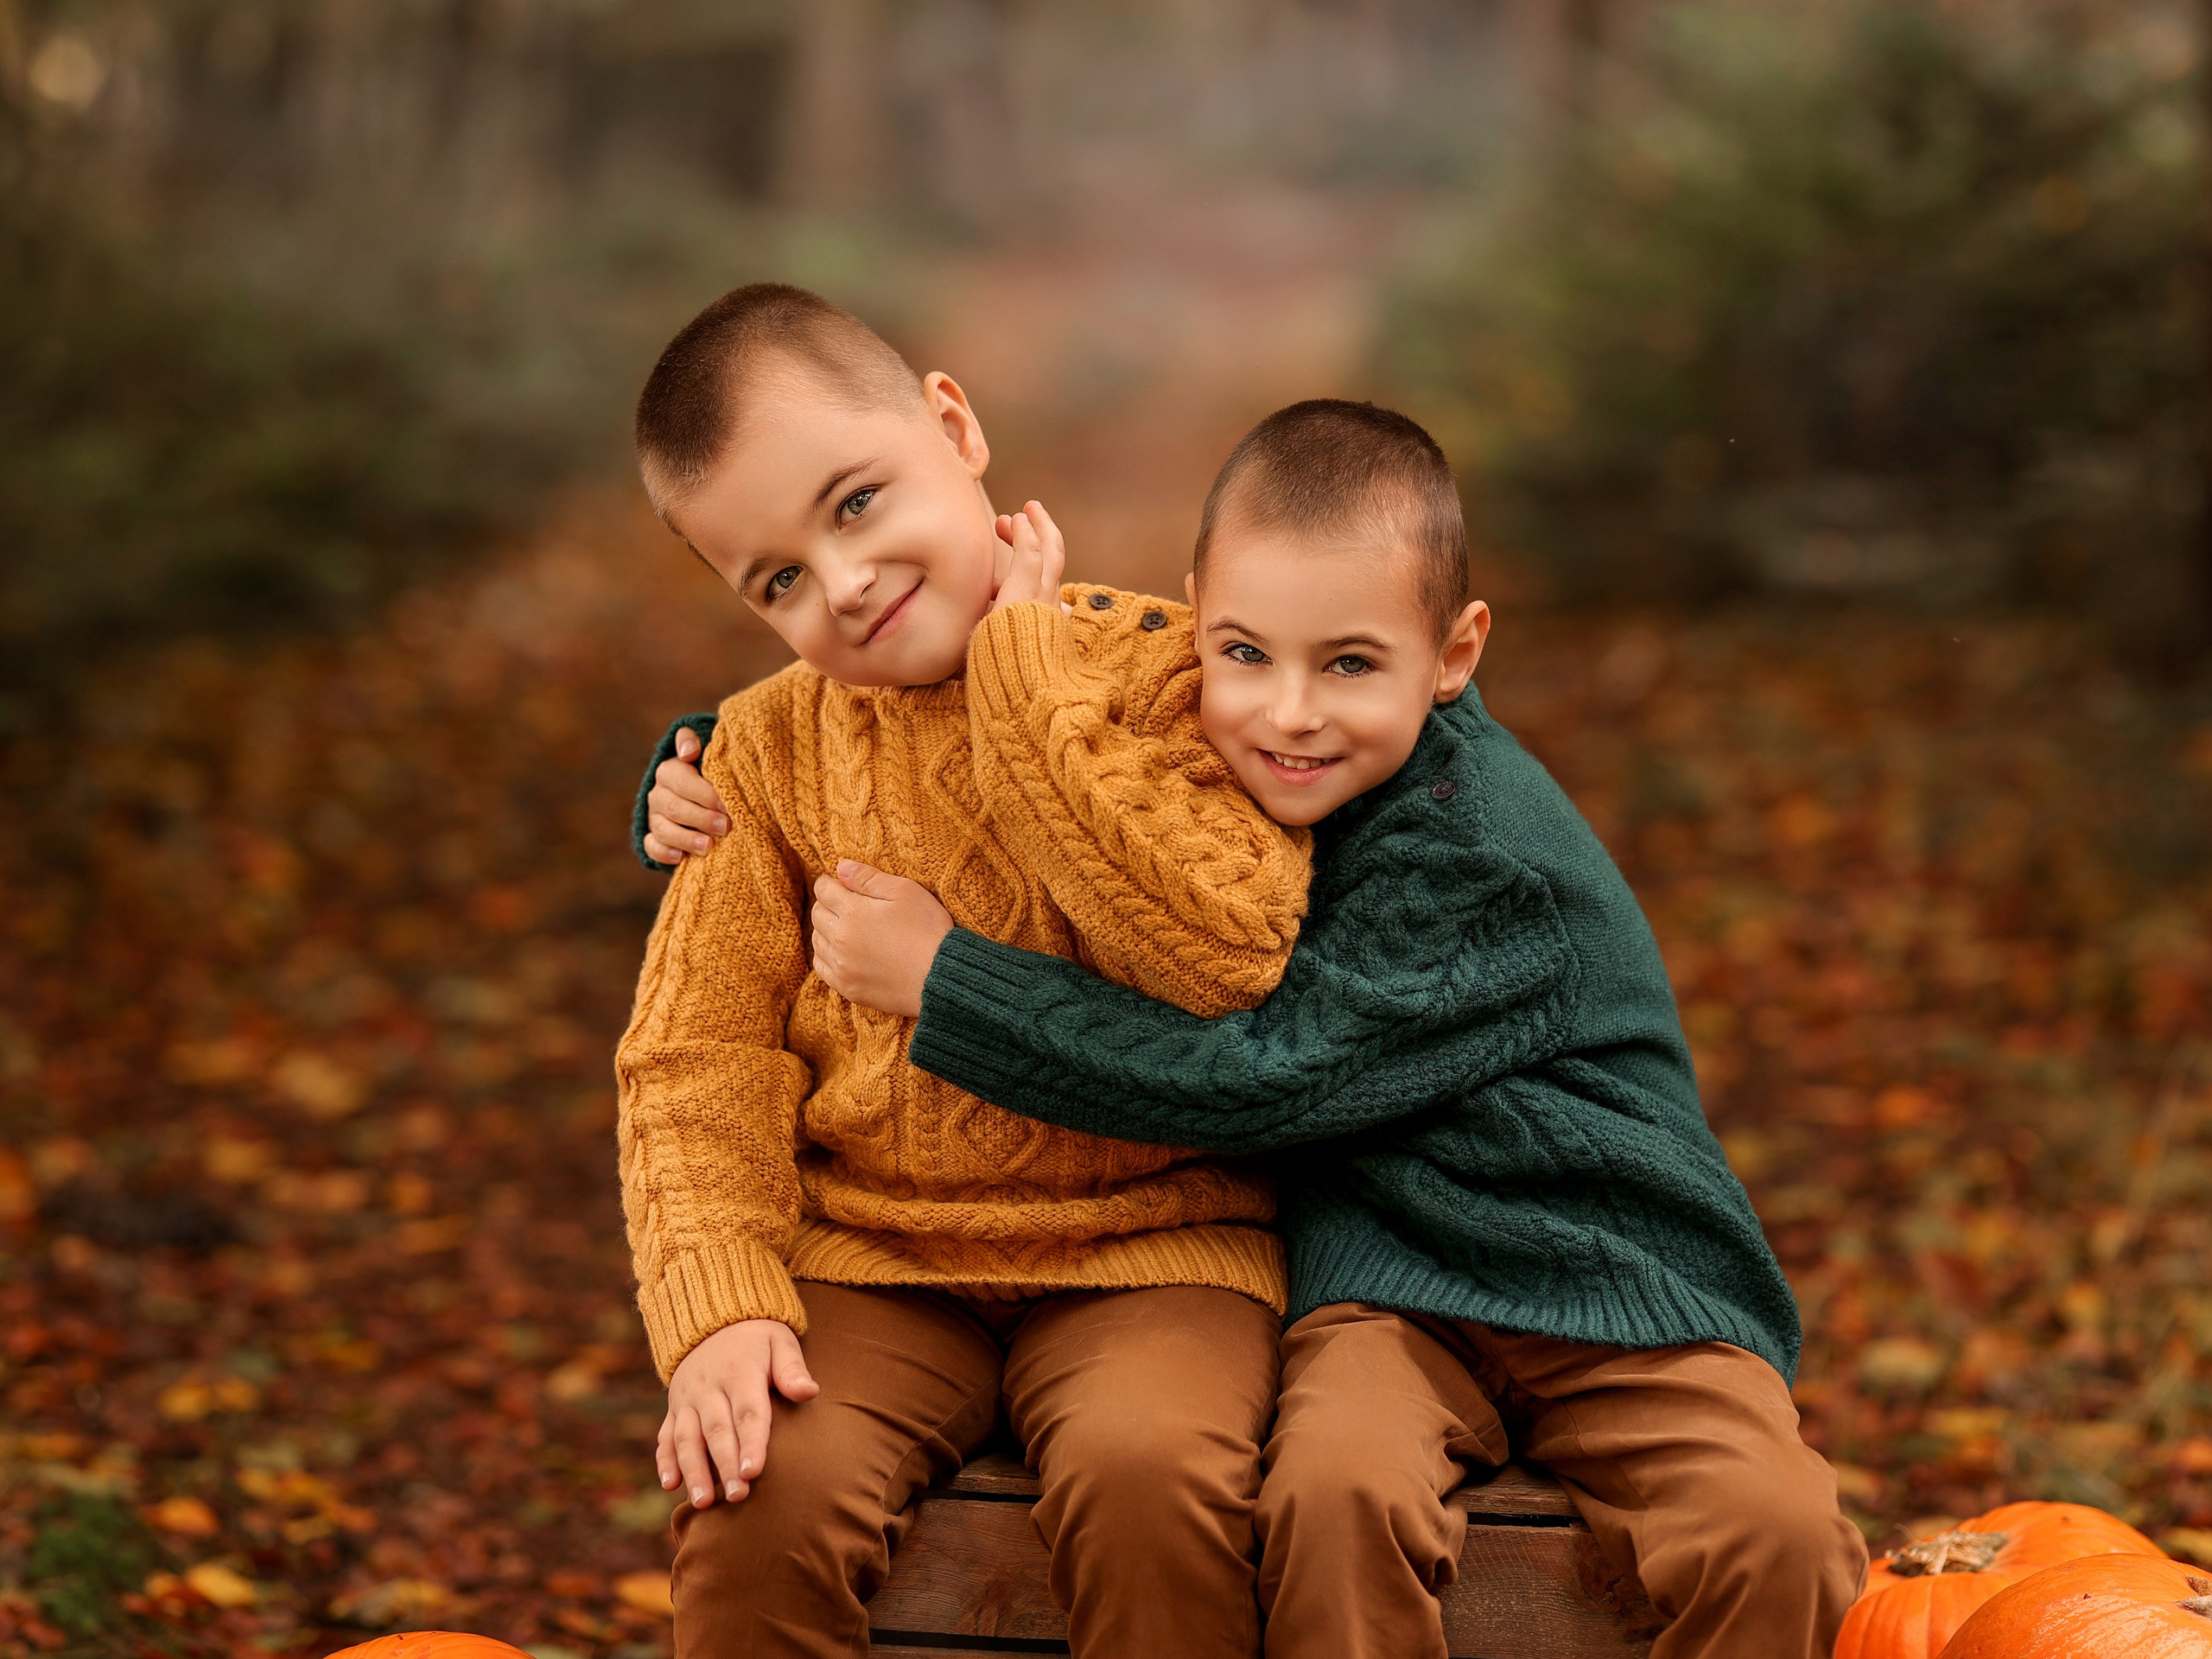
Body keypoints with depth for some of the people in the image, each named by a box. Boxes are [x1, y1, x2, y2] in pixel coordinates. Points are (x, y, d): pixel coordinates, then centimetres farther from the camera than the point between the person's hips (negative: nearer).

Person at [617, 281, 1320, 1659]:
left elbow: (1223, 952, -22)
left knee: (1149, 1473, -32)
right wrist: (718, 1305, -15)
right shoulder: (769, 751, 6)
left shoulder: (1164, 668, -5)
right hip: (868, 1256, 3)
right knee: (762, 1494, -26)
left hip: (1148, 1241, -2)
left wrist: (1019, 668, -17)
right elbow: (699, 1056, 4)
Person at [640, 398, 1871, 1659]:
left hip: (1615, 1288, -3)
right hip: (1390, 1279, 3)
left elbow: (1264, 1078, -23)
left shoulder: (1490, 855, -20)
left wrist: (941, 980, -20)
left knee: (1775, 1538, -29)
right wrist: (715, 785, 1)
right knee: (1333, 1486, -31)